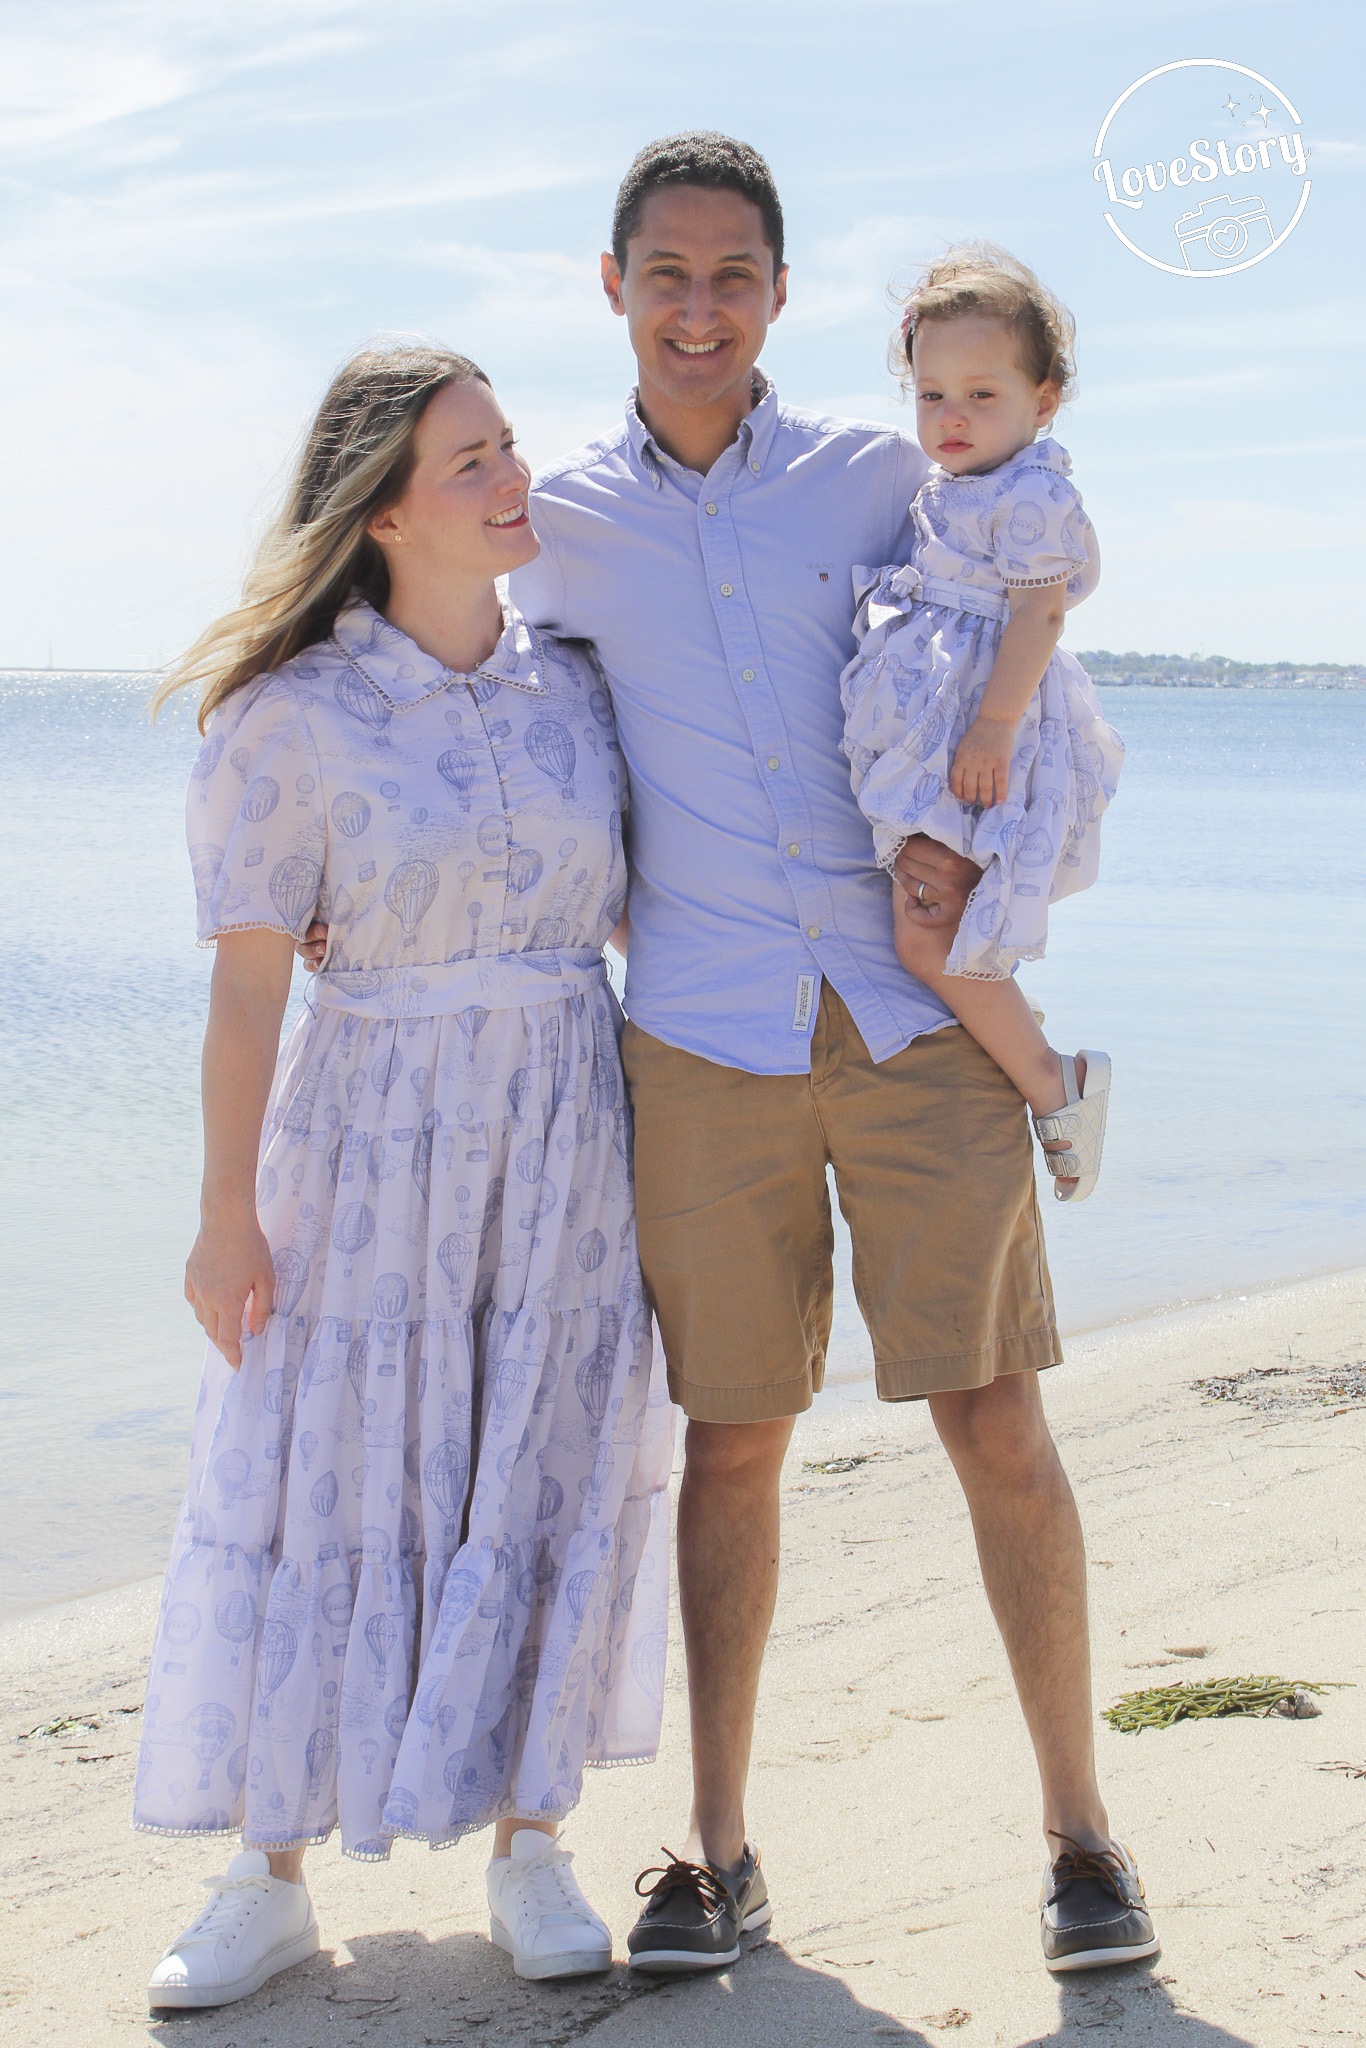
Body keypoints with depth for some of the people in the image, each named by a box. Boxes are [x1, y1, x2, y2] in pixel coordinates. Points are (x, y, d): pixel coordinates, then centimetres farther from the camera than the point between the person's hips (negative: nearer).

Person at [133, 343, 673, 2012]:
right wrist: (228, 1212, -9)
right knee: (321, 1484, 2)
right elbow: (247, 982, -9)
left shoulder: (575, 683, 2)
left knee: (540, 1484, 7)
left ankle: (528, 1846, 21)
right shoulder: (292, 715, -10)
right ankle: (270, 1880, 15)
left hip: (566, 1132, 3)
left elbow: (634, 905, 11)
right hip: (373, 1127, -3)